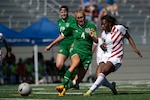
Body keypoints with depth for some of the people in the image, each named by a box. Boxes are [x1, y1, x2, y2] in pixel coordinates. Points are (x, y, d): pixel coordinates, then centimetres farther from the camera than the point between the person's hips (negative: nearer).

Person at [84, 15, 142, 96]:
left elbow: (129, 38, 5)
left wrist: (134, 48, -5)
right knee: (98, 76, -11)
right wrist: (102, 46, -1)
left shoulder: (119, 28, -6)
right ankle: (112, 87, 16)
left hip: (116, 57, -6)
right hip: (106, 56, 6)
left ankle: (90, 91, -28)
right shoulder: (104, 34, 9)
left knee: (103, 72, -26)